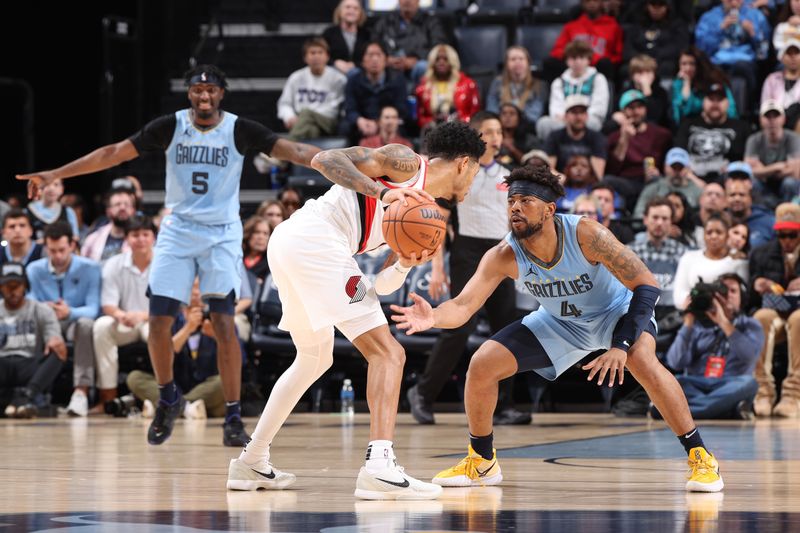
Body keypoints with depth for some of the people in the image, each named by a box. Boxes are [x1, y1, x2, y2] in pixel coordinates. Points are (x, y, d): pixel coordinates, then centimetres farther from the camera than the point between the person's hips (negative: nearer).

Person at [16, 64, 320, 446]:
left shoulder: (240, 130, -8)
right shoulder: (170, 127, -4)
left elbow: (291, 150, -14)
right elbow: (114, 153, -4)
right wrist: (55, 174, -7)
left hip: (222, 234, -2)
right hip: (178, 230, 2)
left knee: (223, 322, -14)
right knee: (159, 321, -4)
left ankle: (233, 417, -6)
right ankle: (168, 399, 21)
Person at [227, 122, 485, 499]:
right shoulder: (406, 162, 2)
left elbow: (379, 286, 19)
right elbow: (325, 159, -10)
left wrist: (406, 264, -1)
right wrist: (381, 192, -21)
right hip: (314, 239, -10)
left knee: (314, 361, 28)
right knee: (387, 353, -11)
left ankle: (251, 463, 35)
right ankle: (379, 465, -25)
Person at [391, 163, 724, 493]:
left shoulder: (586, 235, -34)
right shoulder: (503, 257, -25)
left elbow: (647, 286, -31)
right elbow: (464, 306, -31)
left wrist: (621, 346, -41)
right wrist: (434, 318, -55)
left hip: (615, 311, -4)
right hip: (559, 322, 4)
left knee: (643, 361, -35)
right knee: (481, 367, -7)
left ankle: (700, 457, -22)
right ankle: (482, 462, 16)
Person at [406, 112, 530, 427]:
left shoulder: (507, 177, 14)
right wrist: (437, 269, -11)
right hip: (469, 251, -5)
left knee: (506, 330, -1)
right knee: (460, 328, -12)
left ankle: (503, 407, 2)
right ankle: (422, 394, 2)